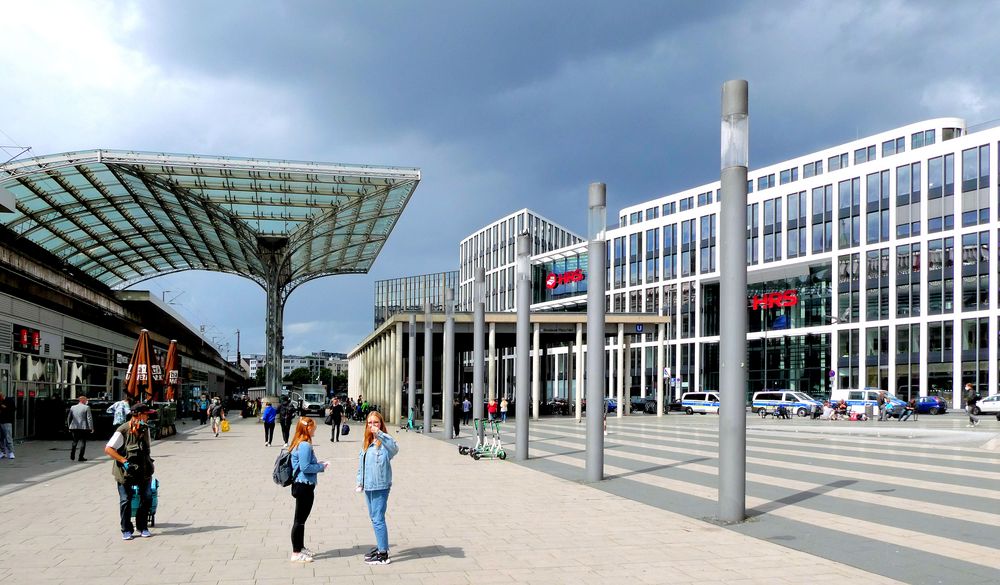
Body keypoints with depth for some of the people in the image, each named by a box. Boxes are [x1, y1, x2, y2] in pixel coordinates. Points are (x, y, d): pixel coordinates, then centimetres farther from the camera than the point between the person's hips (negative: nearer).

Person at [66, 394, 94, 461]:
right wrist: (91, 428, -7)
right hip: (83, 427, -4)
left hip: (74, 427, 4)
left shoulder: (73, 407, 6)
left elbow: (69, 418, 11)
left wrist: (69, 427, 21)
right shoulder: (86, 408, -8)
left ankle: (72, 455, 8)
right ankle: (81, 457, 0)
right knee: (83, 442, 3)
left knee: (74, 441, 18)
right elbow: (89, 418, -11)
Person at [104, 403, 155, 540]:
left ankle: (142, 527, 19)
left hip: (143, 471, 5)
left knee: (147, 498, 4)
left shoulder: (145, 429, 3)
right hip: (126, 472, -5)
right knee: (125, 501, 3)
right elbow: (108, 449, -19)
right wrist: (124, 461, -24)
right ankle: (126, 530, 16)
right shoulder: (123, 431, -17)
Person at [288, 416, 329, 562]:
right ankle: (296, 554, 6)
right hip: (304, 486, -10)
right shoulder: (305, 445, -21)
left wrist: (318, 464, 10)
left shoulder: (298, 444, 11)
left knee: (300, 519, 20)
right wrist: (321, 467, -11)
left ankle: (300, 547, 33)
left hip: (301, 485, 10)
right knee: (300, 520, -2)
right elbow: (305, 467, -24)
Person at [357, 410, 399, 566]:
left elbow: (394, 448, -37)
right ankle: (381, 546, 32)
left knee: (378, 519, -7)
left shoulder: (384, 441, -14)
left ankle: (383, 554, 0)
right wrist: (360, 482, 17)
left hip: (380, 486, -8)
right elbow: (361, 462, 19)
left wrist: (379, 434, -47)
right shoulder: (366, 442, 11)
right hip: (368, 486, 8)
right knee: (374, 518, 18)